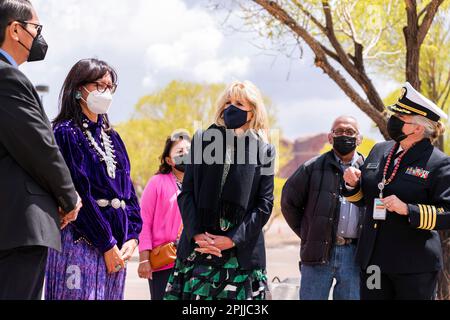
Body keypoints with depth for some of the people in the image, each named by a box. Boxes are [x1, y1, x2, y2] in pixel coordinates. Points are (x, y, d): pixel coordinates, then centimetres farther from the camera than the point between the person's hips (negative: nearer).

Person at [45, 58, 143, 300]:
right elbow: (78, 193, -12)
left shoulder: (112, 138, 18)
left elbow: (128, 190, 15)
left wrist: (132, 236, 0)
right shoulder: (66, 132, -5)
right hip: (81, 241, -7)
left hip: (116, 243, 7)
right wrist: (106, 244, -14)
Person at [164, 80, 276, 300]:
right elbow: (186, 193, 6)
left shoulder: (263, 151, 7)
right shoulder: (202, 141, 11)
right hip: (198, 246, 1)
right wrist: (197, 234, -9)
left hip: (242, 253, -1)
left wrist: (233, 239, -8)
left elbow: (264, 204, 2)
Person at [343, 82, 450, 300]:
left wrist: (408, 210, -24)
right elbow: (364, 198, 21)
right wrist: (353, 184, -1)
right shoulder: (379, 151, 10)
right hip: (372, 260, 6)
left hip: (414, 267, -5)